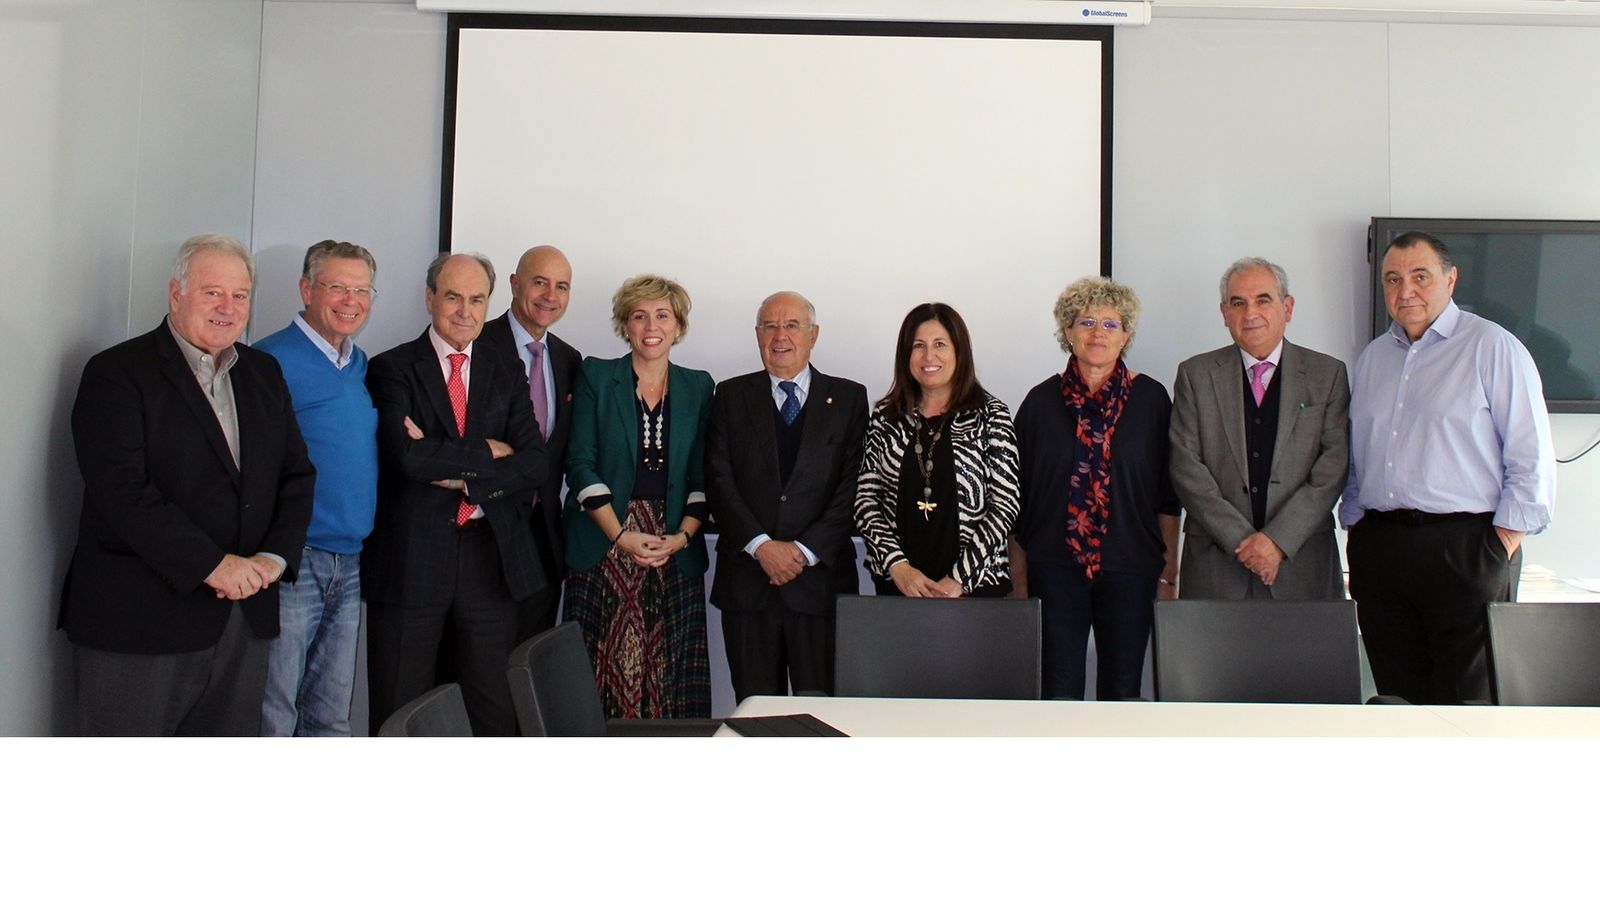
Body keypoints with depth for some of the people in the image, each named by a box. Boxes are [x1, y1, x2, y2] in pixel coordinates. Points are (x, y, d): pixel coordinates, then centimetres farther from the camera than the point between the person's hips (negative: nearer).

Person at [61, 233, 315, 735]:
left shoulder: (264, 374, 13)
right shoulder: (116, 372, -5)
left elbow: (297, 474, 11)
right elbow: (121, 491, -15)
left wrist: (275, 555, -6)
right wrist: (211, 564, -20)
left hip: (243, 618, 6)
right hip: (137, 621, -5)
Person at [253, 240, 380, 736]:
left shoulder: (363, 365, 12)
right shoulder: (270, 361, -10)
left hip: (351, 567, 7)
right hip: (291, 565, -7)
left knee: (332, 718, 15)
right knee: (272, 720, 1)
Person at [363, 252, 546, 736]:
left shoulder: (506, 378, 13)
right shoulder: (392, 369, 1)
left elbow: (534, 464, 0)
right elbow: (406, 456, -15)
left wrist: (459, 475, -11)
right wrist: (486, 451, -8)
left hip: (492, 555, 3)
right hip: (411, 557, -3)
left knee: (497, 710, 7)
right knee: (400, 714, 7)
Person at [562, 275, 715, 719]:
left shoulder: (698, 386, 12)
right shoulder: (595, 376, 5)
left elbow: (703, 475, 9)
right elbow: (580, 463, -2)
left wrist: (682, 536, -7)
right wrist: (621, 535, -12)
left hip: (676, 549, 2)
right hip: (605, 546, -2)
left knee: (669, 675, -1)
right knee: (604, 671, -4)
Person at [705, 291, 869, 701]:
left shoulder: (848, 398, 7)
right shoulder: (731, 396, 10)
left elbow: (853, 486, -1)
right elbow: (718, 481, 1)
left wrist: (805, 551, -10)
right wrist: (761, 545, -11)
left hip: (821, 578, -1)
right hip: (746, 580, 1)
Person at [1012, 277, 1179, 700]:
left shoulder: (1150, 399, 3)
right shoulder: (1042, 401, 3)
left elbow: (1168, 496, 5)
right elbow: (1019, 498, 5)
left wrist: (1169, 572, 3)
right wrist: (1019, 580, 4)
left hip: (1129, 570, 0)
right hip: (1054, 570, 0)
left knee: (1122, 688, 7)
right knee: (1058, 689, 2)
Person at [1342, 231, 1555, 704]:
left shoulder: (1492, 346, -1)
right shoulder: (1372, 357, 15)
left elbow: (1532, 461, -5)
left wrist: (1500, 550, -10)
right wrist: (1356, 540, 11)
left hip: (1465, 547, -5)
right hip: (1378, 550, 5)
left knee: (1466, 701, -1)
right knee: (1398, 697, 9)